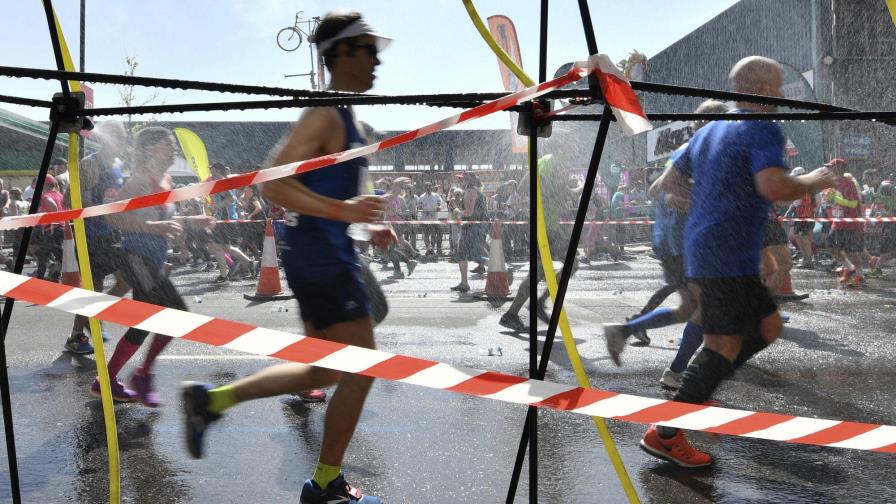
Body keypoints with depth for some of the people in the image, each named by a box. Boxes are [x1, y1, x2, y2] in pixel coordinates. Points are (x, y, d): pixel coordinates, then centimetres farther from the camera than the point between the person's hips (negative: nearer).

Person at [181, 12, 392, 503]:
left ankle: (211, 399, 20)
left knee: (321, 373, 17)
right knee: (359, 371, -1)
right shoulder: (324, 114, -15)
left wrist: (368, 224, 17)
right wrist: (344, 210, -27)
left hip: (324, 255, 10)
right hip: (323, 257, -10)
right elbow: (274, 185, -23)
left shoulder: (341, 116, 17)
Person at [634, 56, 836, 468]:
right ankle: (665, 434, -7)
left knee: (769, 326, 17)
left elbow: (670, 182, 22)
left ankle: (695, 392, 14)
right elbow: (772, 187, -26)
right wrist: (814, 182, -9)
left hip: (699, 249, 10)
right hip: (729, 257, -10)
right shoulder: (763, 130, -10)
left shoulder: (707, 131, 16)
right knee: (724, 345, -7)